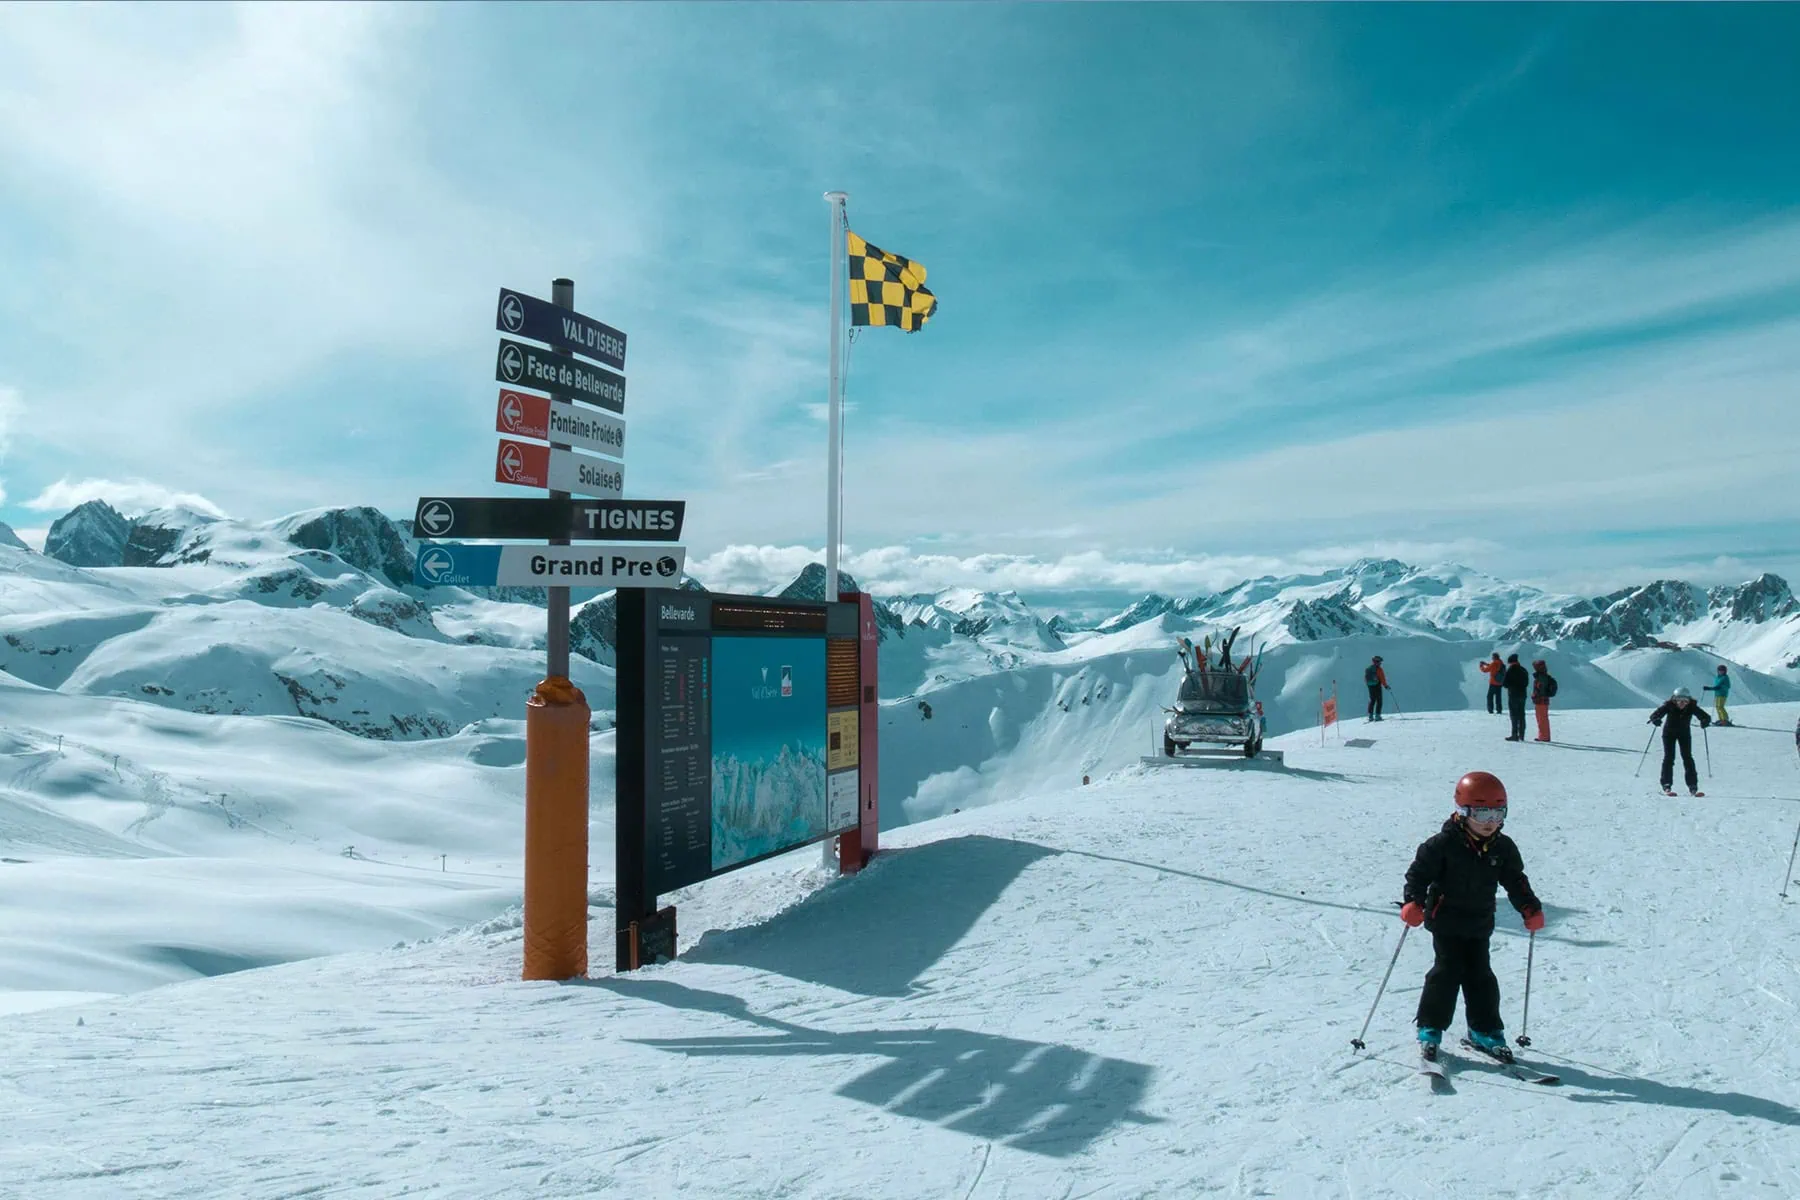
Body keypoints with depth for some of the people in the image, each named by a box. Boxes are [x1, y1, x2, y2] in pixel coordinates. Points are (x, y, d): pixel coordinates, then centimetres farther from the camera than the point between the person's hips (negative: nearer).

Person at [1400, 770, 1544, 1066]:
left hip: (1479, 924, 4)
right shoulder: (1444, 843, -14)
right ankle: (1429, 1029, 5)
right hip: (1446, 922, -4)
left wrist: (1530, 908, 2)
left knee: (1480, 976, 8)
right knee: (1448, 971, -6)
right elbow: (1420, 871, -13)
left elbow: (1516, 881, 12)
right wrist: (1413, 901, -24)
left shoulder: (1503, 848, 2)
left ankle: (1486, 1031, 21)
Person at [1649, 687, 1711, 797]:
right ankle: (1666, 786, -7)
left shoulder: (1692, 707, -23)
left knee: (1687, 757, -6)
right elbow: (1654, 715, -31)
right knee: (1669, 757, -9)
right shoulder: (1669, 706, -26)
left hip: (1684, 733, 1)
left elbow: (1706, 716, -24)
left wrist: (1705, 721, -48)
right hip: (1669, 733, -1)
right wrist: (1656, 720, -55)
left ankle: (1693, 787, -4)